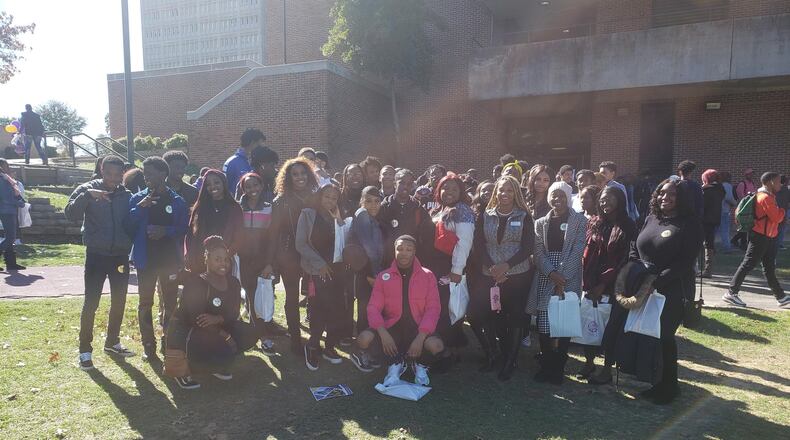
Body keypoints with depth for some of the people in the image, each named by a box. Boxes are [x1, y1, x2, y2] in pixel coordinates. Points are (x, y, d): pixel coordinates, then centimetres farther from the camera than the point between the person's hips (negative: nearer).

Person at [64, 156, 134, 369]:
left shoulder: (127, 195, 4)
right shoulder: (87, 189, -3)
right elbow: (70, 213, -17)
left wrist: (131, 250, -5)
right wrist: (87, 195, -28)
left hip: (120, 256, 3)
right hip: (96, 255, -3)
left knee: (119, 301, 12)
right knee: (91, 302, -2)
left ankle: (112, 342, 29)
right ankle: (85, 349, 9)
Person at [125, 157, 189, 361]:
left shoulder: (177, 201, -2)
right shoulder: (138, 198, 0)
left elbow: (184, 229, 0)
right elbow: (127, 226, -6)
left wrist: (165, 231, -17)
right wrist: (140, 207, -20)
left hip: (170, 259, 0)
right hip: (146, 259, 0)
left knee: (170, 302, 10)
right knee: (145, 303, 5)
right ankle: (148, 345, 15)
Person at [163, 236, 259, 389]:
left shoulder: (233, 283, -2)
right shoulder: (195, 283, -21)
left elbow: (233, 314, -6)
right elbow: (195, 319, -26)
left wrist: (217, 319, -29)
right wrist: (225, 336, -27)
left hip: (216, 327, 7)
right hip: (187, 331, -7)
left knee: (249, 335, -10)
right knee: (225, 345, -30)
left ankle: (216, 365, 10)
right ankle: (183, 367, -4)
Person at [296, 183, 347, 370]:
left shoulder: (338, 217, 16)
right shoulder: (308, 214, 1)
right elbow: (301, 243, -5)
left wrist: (339, 221, -4)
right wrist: (320, 264, -10)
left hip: (336, 270, 5)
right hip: (317, 271, -5)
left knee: (339, 310, -1)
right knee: (320, 310, -9)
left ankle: (329, 346, 17)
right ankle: (313, 346, 11)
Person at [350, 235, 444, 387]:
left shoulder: (427, 276, 3)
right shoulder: (383, 277, 6)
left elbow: (433, 308, -5)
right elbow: (373, 307, -2)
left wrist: (420, 338, -20)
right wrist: (383, 333, -21)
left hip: (417, 328, -1)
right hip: (391, 328, 1)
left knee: (436, 346, -33)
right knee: (364, 339, -28)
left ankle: (420, 364, 6)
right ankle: (394, 363, 2)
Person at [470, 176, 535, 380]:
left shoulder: (524, 217, 3)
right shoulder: (485, 216, 8)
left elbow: (528, 247, -5)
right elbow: (479, 246, 2)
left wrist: (506, 266, -16)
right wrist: (492, 268, -12)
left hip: (518, 275, -1)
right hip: (489, 276, 2)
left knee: (515, 318, 1)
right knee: (479, 314, -4)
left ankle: (509, 362, 16)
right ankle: (491, 353, 20)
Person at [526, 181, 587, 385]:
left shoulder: (580, 221, 3)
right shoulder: (541, 223, 13)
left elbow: (577, 251, -6)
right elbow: (539, 252, 4)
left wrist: (561, 278, -14)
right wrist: (551, 273, -13)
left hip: (569, 279, -2)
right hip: (545, 279, 3)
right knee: (544, 324, 1)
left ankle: (558, 367, 11)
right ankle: (546, 365, 17)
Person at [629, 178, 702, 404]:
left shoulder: (690, 224, -7)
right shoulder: (651, 219, 10)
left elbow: (685, 262, -14)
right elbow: (635, 249, 15)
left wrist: (657, 281, -21)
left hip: (672, 291, -5)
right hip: (643, 289, 5)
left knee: (664, 337, 1)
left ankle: (667, 387, 19)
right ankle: (651, 382, 23)